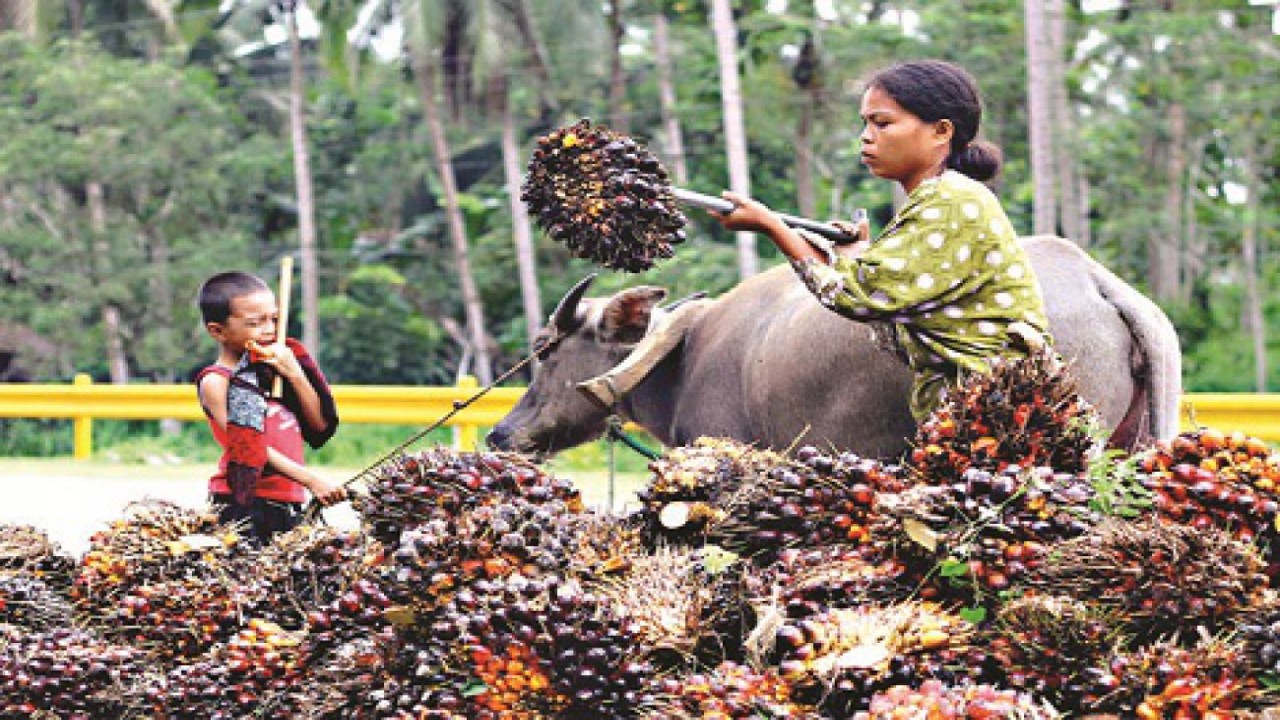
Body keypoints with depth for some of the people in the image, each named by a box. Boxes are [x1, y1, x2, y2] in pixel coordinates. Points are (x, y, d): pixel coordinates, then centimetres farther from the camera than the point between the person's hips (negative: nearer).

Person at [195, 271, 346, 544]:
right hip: (245, 505, -6)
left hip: (289, 504, 6)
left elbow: (320, 425, 12)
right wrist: (311, 480, -21)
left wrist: (295, 374, 0)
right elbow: (250, 448, -13)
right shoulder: (216, 381, -3)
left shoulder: (269, 369, 15)